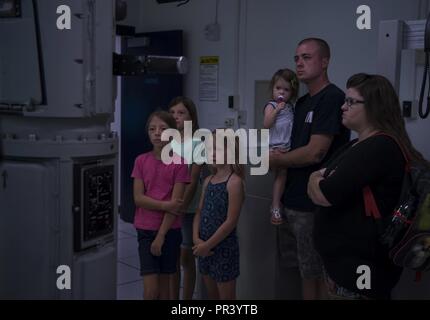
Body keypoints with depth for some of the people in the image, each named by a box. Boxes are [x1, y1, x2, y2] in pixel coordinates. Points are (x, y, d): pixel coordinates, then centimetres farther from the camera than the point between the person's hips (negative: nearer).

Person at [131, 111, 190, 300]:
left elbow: (176, 204, -11)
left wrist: (161, 236, -14)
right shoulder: (141, 161, 0)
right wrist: (165, 205, -18)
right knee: (150, 290, -4)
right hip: (146, 230, 1)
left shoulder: (179, 163, -7)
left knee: (164, 285, 12)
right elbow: (138, 198, -6)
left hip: (170, 230, -1)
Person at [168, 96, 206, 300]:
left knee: (185, 257, 7)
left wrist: (179, 208, -17)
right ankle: (172, 298, 24)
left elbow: (193, 182, -11)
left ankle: (187, 299, 21)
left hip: (188, 209, -3)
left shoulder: (197, 144, -7)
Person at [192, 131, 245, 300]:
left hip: (224, 247, -7)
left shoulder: (234, 181, -15)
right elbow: (199, 212, 7)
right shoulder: (208, 180, 7)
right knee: (211, 295, 19)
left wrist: (208, 244, -15)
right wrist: (196, 239, -7)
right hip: (205, 248, 7)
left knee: (226, 296, 5)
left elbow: (231, 221, -18)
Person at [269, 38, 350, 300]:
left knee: (315, 273, 5)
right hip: (292, 200, 9)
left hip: (315, 204, -9)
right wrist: (278, 158, -2)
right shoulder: (303, 102, 14)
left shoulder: (332, 98, -14)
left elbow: (314, 153, -21)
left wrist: (275, 160, -8)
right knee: (297, 269, 18)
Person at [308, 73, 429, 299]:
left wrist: (315, 180, -2)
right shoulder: (359, 145, 14)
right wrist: (319, 179, -8)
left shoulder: (379, 147, -21)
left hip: (360, 268, -10)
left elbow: (323, 196, -24)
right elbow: (316, 190, 16)